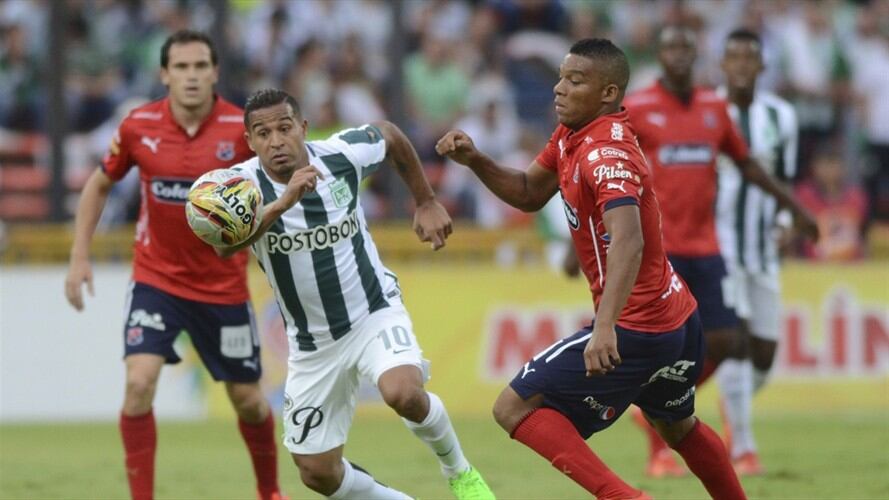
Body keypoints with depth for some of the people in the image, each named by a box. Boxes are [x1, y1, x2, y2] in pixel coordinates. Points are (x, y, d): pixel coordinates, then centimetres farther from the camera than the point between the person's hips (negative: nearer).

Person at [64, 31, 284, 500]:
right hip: (156, 279, 0)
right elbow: (99, 185, 7)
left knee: (247, 400, 9)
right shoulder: (138, 126, -9)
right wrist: (80, 257, 3)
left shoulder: (243, 128, -14)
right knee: (139, 382, -19)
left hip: (224, 284, 0)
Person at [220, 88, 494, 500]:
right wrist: (283, 202, -54)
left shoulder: (343, 154, -13)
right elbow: (224, 243, -41)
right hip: (313, 340, 2)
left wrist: (426, 203, 13)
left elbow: (390, 135, 11)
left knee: (403, 393, -32)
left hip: (374, 312, -1)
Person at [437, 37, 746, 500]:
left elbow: (628, 242, -36)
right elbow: (529, 194, 20)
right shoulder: (569, 136, 6)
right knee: (678, 426, 31)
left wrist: (605, 328, -48)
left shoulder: (607, 154, -21)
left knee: (515, 409, -10)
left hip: (636, 330, -10)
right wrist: (473, 160, 3)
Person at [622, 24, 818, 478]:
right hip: (657, 248, -5)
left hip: (704, 248, 5)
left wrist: (793, 207, 24)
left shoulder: (714, 107, 10)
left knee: (722, 343, 1)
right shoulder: (636, 109, -4)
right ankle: (659, 453, 5)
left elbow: (746, 163, 22)